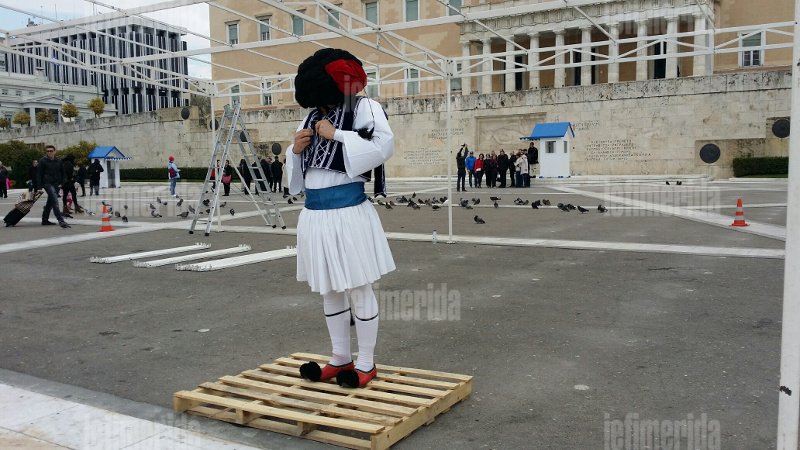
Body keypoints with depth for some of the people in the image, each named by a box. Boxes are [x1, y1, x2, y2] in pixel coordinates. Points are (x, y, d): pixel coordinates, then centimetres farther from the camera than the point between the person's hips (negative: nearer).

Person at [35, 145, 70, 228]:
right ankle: (61, 220, -26)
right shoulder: (43, 161, -2)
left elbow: (62, 172, 21)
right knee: (55, 201, -18)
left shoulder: (58, 161, 11)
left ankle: (45, 220, 27)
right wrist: (39, 187, -8)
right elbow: (39, 174, -3)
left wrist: (61, 183, 10)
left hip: (56, 184, 6)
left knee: (50, 202, 14)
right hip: (47, 183, -6)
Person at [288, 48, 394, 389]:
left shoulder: (363, 108, -4)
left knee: (358, 288, 3)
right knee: (329, 290, 15)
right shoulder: (311, 118, 14)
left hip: (348, 212, -7)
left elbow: (384, 147, -21)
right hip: (314, 214, 7)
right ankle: (341, 358, 30)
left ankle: (366, 363, 17)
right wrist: (295, 150, 1)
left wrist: (337, 135, -16)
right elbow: (299, 168, 23)